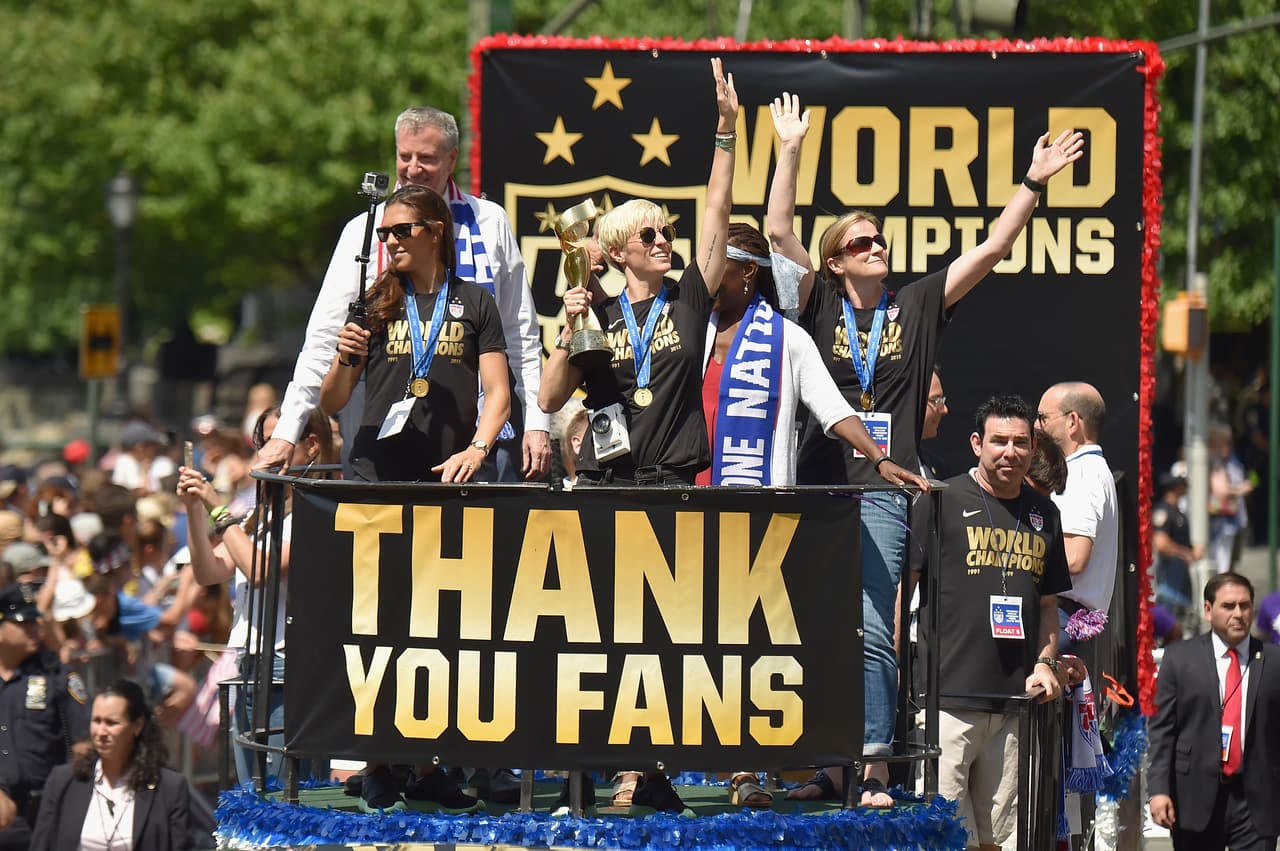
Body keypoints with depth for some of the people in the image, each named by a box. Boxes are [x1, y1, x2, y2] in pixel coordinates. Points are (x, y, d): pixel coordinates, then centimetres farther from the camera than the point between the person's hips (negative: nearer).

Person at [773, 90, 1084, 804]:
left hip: (884, 487, -1)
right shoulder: (820, 305, 9)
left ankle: (874, 766, -11)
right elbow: (779, 235, 1)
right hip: (817, 484, 1)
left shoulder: (918, 305, 10)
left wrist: (1034, 183, 3)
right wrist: (791, 152, 0)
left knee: (872, 631, -11)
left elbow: (993, 249, 8)